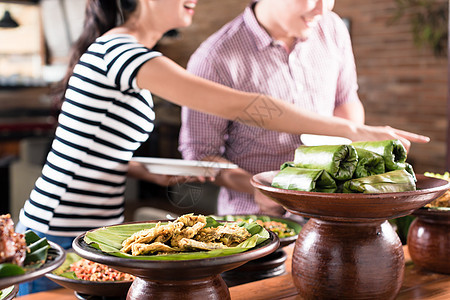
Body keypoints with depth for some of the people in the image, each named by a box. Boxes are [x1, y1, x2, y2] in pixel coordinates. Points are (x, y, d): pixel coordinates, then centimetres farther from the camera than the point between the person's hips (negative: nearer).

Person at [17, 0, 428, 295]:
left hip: (97, 231, 8)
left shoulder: (116, 52, 9)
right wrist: (352, 130, -23)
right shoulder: (119, 50, -21)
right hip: (63, 236, -8)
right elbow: (246, 106, -27)